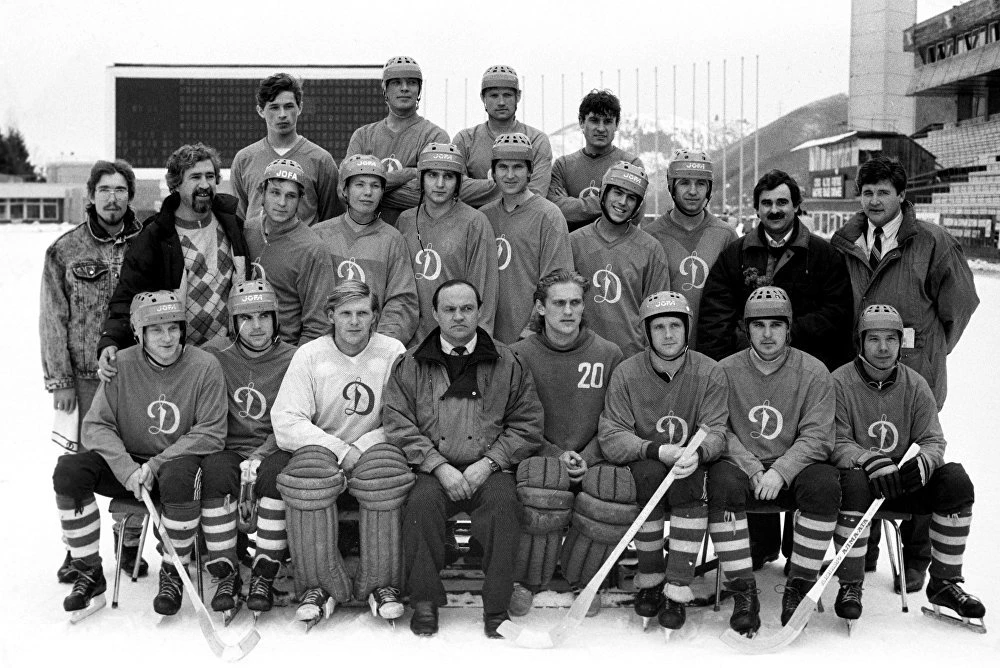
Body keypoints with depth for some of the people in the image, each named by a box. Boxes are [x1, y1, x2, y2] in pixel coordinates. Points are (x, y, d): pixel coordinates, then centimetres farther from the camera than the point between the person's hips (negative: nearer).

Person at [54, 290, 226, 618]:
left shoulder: (205, 366, -10)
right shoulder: (122, 365, -4)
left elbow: (210, 433, -12)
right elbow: (97, 425, -3)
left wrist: (156, 465, -19)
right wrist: (127, 468, -20)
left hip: (179, 460, -3)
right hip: (128, 460, 3)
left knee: (179, 478, -37)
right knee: (69, 470, -19)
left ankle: (172, 573, -14)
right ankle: (89, 573, -7)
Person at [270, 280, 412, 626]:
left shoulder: (393, 353, 1)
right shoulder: (309, 355, 1)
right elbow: (285, 422, -7)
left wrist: (360, 449, -16)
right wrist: (341, 450, -17)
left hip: (373, 448, 0)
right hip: (319, 448, 0)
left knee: (386, 469, -34)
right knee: (308, 470, -33)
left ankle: (382, 584, -18)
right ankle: (318, 586, -19)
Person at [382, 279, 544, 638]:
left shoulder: (507, 363, 10)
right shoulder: (410, 365, 10)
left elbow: (527, 425, 7)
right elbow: (399, 425, 2)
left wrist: (488, 463, -7)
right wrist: (439, 466, -11)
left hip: (488, 469, 0)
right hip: (433, 469, 0)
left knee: (503, 503, -29)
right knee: (421, 503, -29)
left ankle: (497, 609, -18)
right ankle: (424, 601, -12)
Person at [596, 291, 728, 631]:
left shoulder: (709, 373, -2)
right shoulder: (626, 373, -5)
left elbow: (716, 431, -8)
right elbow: (610, 437, -12)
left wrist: (697, 453, -32)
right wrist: (657, 451, -28)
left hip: (690, 466, 1)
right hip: (640, 464, 0)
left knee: (691, 480, -31)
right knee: (648, 472, -32)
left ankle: (677, 590, -22)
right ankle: (648, 578, -13)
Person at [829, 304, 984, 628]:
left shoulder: (915, 385, 4)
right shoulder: (840, 383, -8)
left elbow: (933, 440, 0)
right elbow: (837, 444, -13)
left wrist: (923, 462, -24)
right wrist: (870, 461, -31)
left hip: (905, 480, 4)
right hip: (862, 477, -4)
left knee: (956, 480, -19)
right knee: (854, 482, -37)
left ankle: (944, 582, -7)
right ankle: (850, 585, -20)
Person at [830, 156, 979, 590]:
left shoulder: (932, 242, -5)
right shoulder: (843, 244, 6)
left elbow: (960, 300, 1)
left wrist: (932, 348, 6)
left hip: (915, 372, -3)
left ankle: (915, 560, 18)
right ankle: (863, 551, 24)